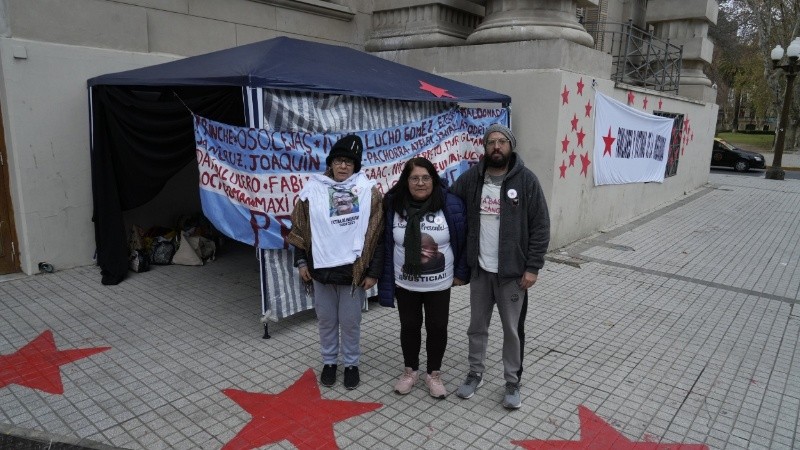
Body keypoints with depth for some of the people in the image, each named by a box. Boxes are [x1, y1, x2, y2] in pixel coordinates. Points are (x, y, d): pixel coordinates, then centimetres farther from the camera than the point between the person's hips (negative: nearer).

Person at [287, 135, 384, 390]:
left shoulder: (368, 191, -5)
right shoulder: (313, 189, 0)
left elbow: (378, 235, -4)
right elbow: (299, 229, 7)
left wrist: (373, 271, -6)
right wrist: (301, 262, 3)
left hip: (354, 270, -2)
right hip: (321, 270, 2)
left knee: (350, 322, 11)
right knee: (326, 320, 16)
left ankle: (351, 364, 32)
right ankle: (329, 362, 36)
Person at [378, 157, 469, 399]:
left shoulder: (451, 205, -13)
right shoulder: (393, 205, -8)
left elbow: (463, 241, -3)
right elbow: (386, 244, -2)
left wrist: (461, 272, -2)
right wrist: (386, 279, -2)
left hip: (439, 285, -1)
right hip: (405, 284, 1)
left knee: (437, 328, 10)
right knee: (409, 327, 14)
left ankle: (434, 374, 30)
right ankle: (410, 371, 35)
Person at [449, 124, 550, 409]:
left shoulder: (526, 180, -8)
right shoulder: (471, 178, 0)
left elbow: (540, 227, -8)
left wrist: (533, 267, -12)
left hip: (513, 271, -3)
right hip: (479, 269, 3)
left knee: (512, 329, 11)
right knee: (477, 326, 16)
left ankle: (512, 382, 28)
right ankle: (475, 374, 35)